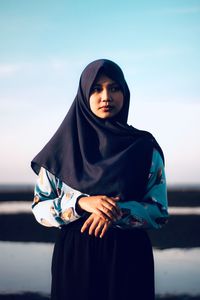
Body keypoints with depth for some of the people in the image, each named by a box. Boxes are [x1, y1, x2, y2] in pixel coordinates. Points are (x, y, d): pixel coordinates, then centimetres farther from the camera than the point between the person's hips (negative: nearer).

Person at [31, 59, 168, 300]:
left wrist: (115, 212, -18)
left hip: (129, 257, 0)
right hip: (74, 255, 0)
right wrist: (81, 203, -18)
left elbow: (160, 212, -2)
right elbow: (39, 208, 0)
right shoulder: (63, 146, 1)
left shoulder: (145, 146, 0)